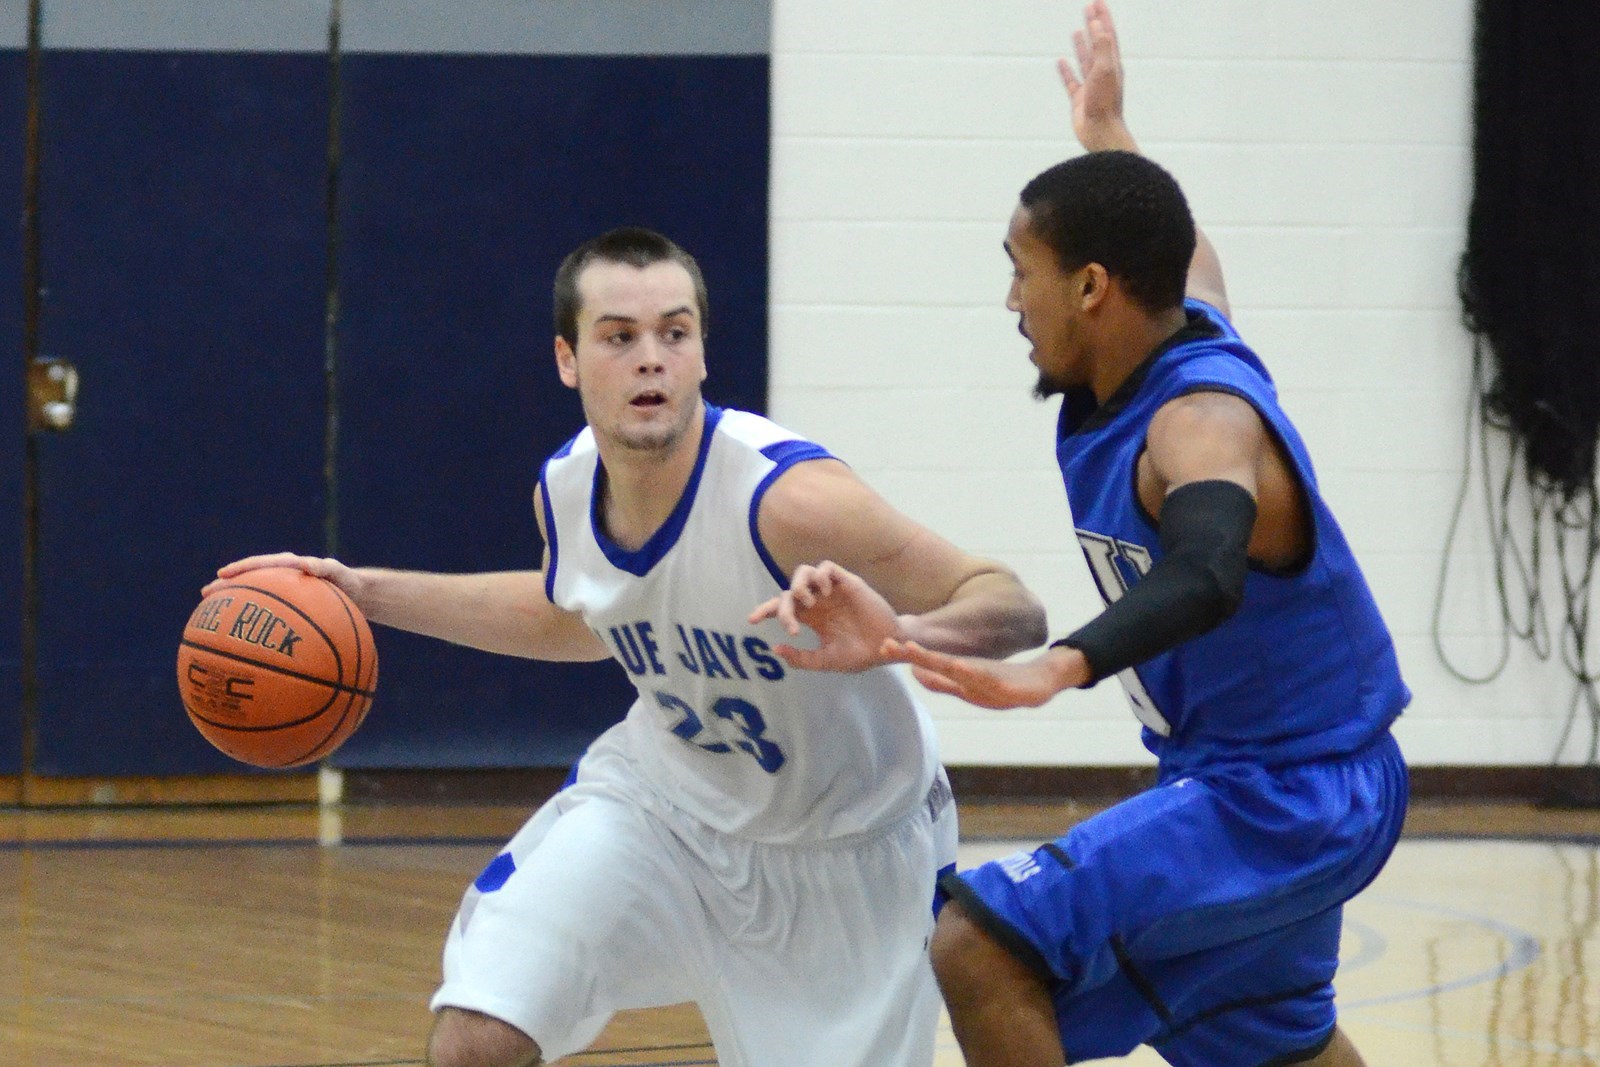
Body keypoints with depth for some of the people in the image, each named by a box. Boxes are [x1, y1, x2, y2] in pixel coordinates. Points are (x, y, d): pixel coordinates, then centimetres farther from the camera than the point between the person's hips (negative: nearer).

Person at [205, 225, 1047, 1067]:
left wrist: (900, 636, -54)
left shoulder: (786, 494, -33)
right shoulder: (564, 488, -13)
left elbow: (1013, 610, -32)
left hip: (842, 852, -3)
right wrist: (368, 593, 9)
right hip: (662, 793, 4)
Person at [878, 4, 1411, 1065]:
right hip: (1261, 781, 10)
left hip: (1288, 799, -10)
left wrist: (1056, 668, -66)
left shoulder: (1201, 422, -27)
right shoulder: (1179, 324, -1)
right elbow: (1175, 248, 26)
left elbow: (1205, 578, -49)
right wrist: (1106, 133, 41)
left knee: (981, 946, -23)